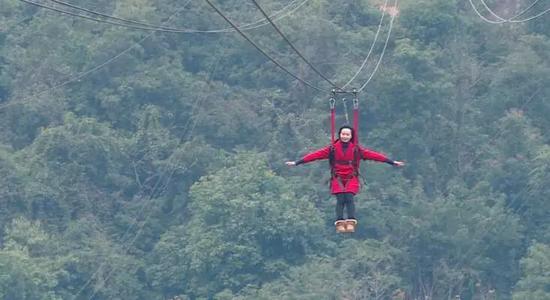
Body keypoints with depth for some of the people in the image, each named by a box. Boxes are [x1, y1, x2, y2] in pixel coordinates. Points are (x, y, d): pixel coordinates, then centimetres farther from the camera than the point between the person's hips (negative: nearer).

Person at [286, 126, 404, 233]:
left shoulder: (356, 149, 3)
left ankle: (351, 223, -27)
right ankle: (339, 223, -25)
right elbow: (316, 154, -3)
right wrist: (297, 162, -8)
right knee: (340, 199, -19)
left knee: (349, 198, -21)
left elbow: (373, 155, 0)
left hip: (351, 179, 0)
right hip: (338, 179, 0)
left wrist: (392, 162, -4)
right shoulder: (332, 149, 1)